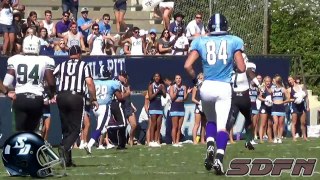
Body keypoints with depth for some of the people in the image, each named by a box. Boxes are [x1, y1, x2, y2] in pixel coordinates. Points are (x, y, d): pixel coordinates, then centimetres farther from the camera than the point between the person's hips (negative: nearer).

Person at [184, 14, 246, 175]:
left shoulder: (200, 42, 4)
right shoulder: (234, 42, 2)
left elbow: (187, 66, -3)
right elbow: (241, 68, 0)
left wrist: (194, 79, 15)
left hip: (207, 87, 2)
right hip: (224, 88, -2)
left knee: (211, 120, 24)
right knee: (222, 125, -2)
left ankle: (210, 148, -1)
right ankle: (219, 159, -21)